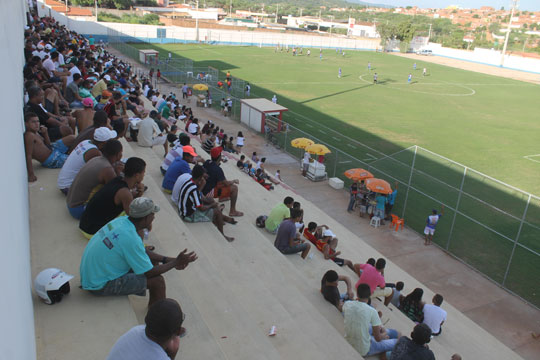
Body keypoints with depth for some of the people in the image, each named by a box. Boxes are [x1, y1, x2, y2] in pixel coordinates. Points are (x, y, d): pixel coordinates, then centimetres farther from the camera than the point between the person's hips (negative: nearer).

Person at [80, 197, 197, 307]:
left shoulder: (122, 221, -3)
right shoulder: (130, 238, -29)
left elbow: (143, 251, 11)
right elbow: (148, 273, -19)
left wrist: (167, 259, 4)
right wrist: (175, 263, -9)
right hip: (100, 286, -9)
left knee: (152, 260, 13)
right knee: (157, 281, -14)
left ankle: (152, 306, 22)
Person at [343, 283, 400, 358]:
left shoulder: (346, 304, -9)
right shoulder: (372, 311, -23)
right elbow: (378, 338, -16)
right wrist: (385, 334, 9)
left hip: (348, 345, 6)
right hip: (364, 351, -6)